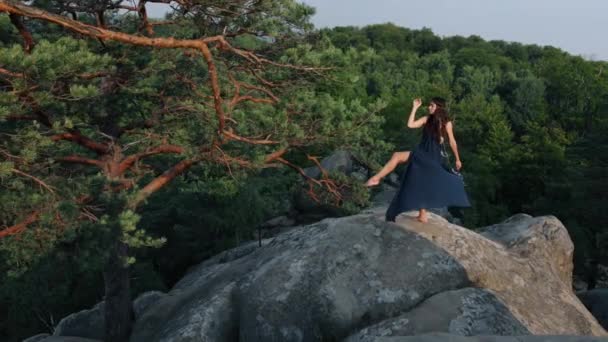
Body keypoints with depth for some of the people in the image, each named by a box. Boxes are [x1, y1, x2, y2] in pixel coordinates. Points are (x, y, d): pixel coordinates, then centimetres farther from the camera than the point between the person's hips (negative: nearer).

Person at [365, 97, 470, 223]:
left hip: (433, 157, -4)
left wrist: (457, 159, 9)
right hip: (420, 154, 4)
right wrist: (415, 108, -8)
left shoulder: (447, 123, -3)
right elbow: (410, 125, -9)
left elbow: (452, 141, 4)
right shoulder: (427, 119, 4)